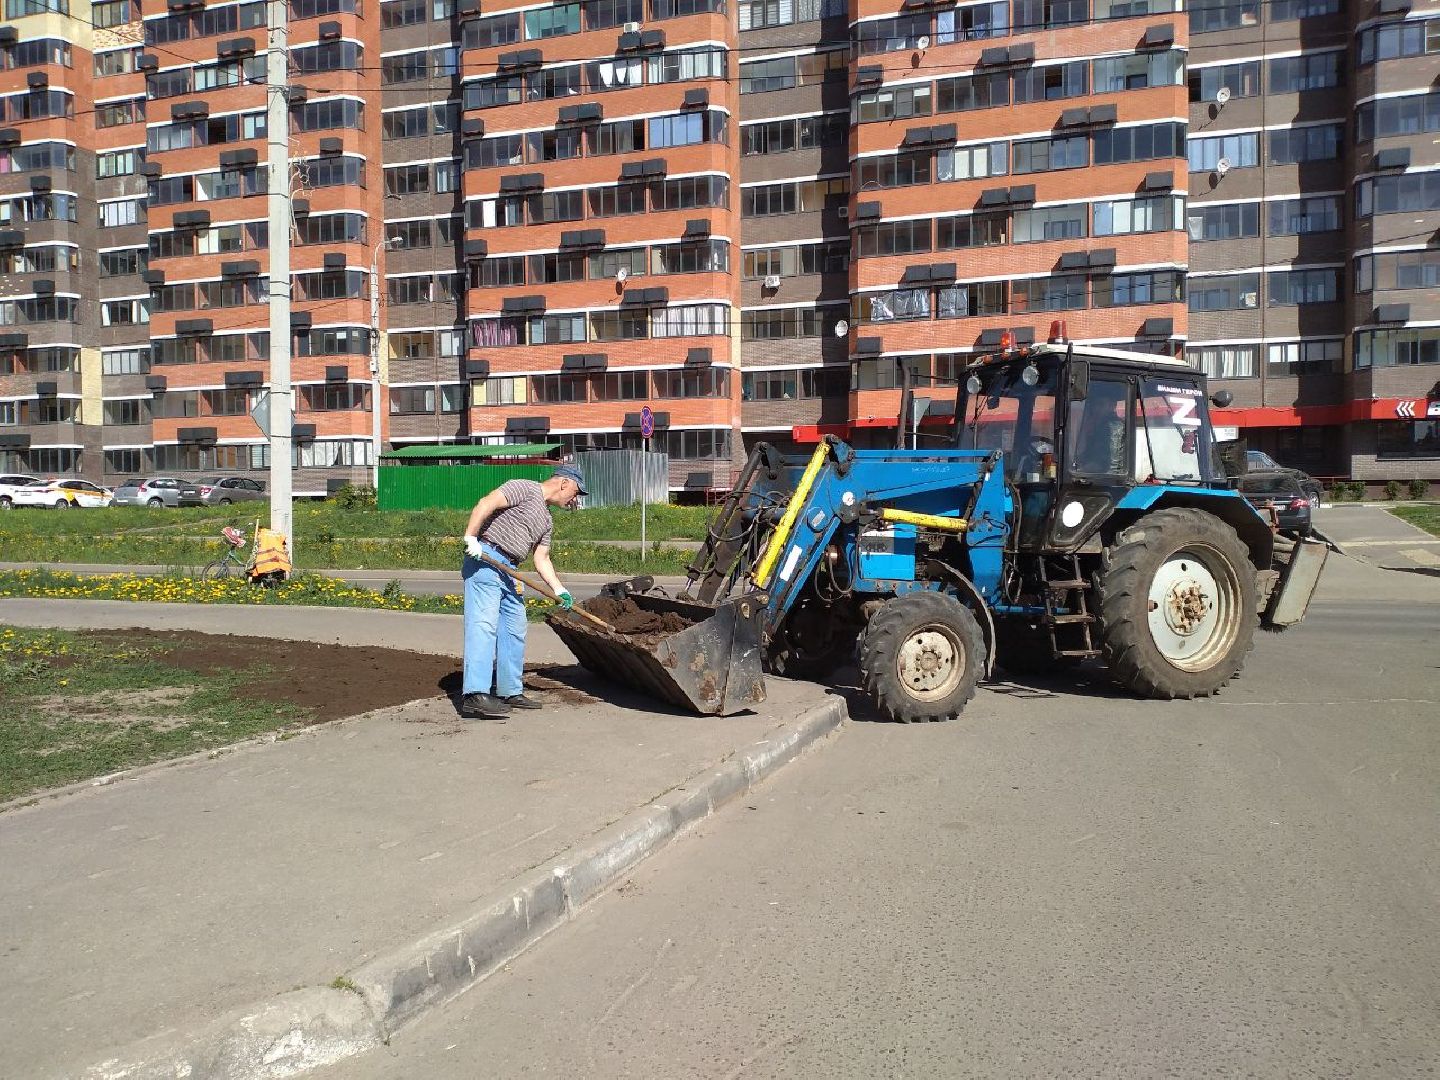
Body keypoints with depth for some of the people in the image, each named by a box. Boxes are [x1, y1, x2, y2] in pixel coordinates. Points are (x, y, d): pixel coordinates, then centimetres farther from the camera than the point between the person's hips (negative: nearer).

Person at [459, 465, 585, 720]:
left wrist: (559, 589, 7)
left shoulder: (545, 519, 24)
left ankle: (510, 692, 21)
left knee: (515, 630, 11)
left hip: (507, 570, 10)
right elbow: (487, 504, -14)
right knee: (484, 624, -17)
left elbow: (542, 559, 20)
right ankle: (475, 695, -24)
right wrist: (470, 538, -22)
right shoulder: (525, 489, -2)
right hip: (485, 559, -10)